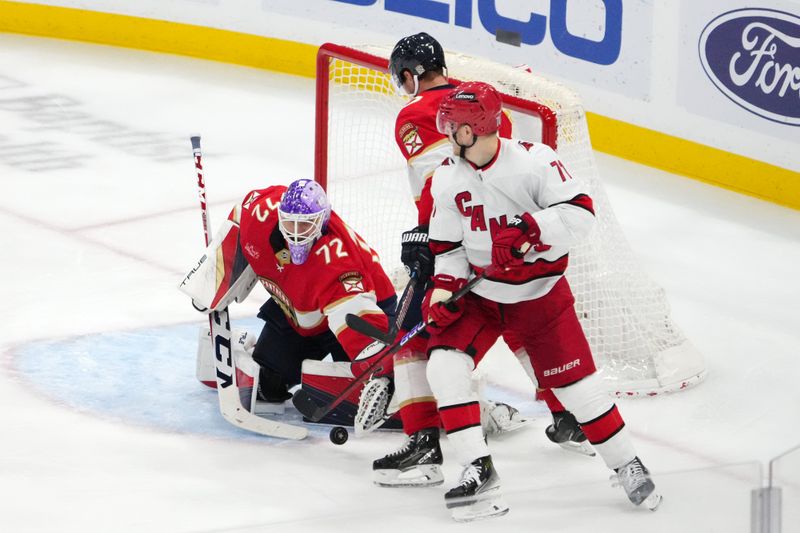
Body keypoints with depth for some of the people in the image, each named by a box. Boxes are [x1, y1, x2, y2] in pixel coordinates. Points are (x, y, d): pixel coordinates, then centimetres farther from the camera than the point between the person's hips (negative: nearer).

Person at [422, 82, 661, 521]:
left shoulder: (534, 160, -20)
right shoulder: (447, 179, -5)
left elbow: (579, 212, -24)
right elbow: (447, 247, 3)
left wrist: (530, 230, -36)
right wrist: (443, 288, -12)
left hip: (540, 295, -4)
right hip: (479, 296, 4)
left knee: (574, 383, -1)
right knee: (443, 367, -17)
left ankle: (627, 465, 19)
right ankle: (479, 472, -11)